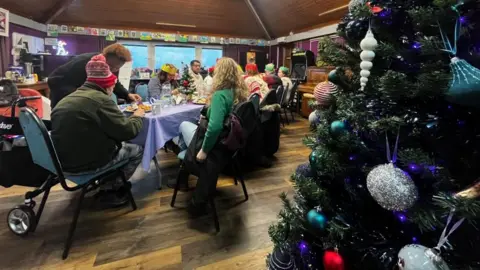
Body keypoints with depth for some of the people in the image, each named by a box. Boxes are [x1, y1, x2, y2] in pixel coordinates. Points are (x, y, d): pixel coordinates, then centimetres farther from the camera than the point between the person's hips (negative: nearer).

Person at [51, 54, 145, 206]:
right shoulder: (100, 99, -18)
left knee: (122, 145, 25)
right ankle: (114, 190, 16)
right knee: (137, 151, 11)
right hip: (86, 163, -9)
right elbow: (128, 131, -18)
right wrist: (137, 116, 1)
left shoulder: (68, 98, 9)